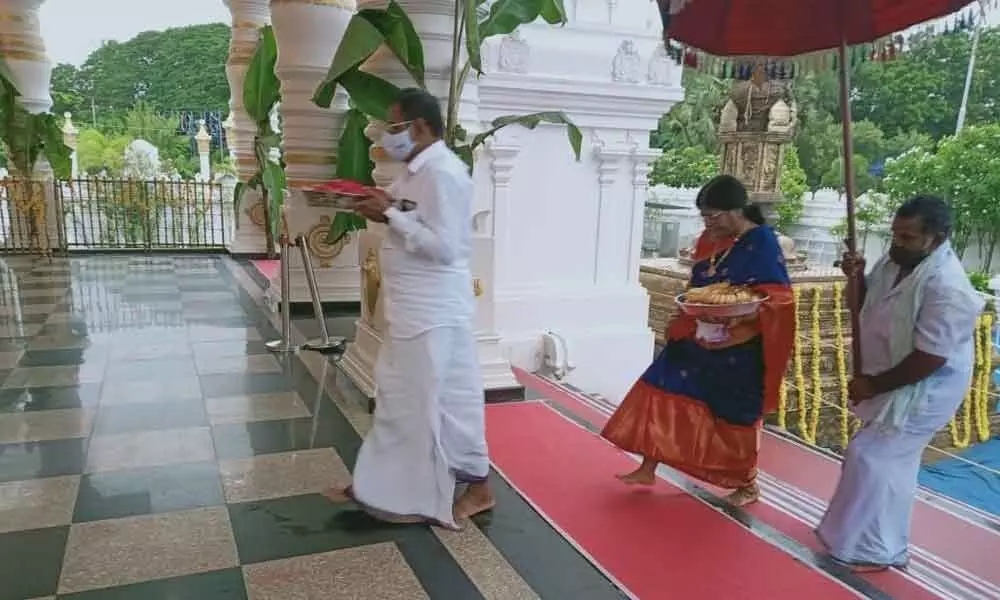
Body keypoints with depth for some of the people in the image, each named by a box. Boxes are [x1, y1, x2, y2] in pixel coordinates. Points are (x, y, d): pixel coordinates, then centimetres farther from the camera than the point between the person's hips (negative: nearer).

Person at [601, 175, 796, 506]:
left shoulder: (763, 243, -15)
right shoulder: (711, 240, 5)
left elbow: (779, 299, -17)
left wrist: (745, 313, -33)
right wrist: (685, 318, 5)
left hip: (738, 349, -7)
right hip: (700, 339, 7)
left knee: (736, 416, 7)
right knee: (661, 390, 4)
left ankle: (748, 485, 31)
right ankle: (648, 469, 17)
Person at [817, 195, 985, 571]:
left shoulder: (946, 288, -29)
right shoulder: (895, 262, -3)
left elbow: (929, 360, -30)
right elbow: (869, 307, 13)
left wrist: (873, 385, -20)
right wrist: (857, 278, -8)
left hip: (923, 392, -9)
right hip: (894, 385, 9)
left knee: (869, 458, -6)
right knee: (893, 463, 20)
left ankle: (870, 549, 12)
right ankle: (886, 546, 37)